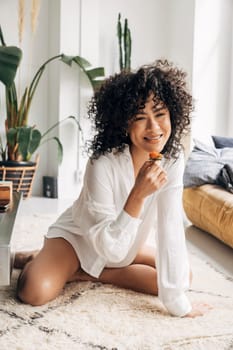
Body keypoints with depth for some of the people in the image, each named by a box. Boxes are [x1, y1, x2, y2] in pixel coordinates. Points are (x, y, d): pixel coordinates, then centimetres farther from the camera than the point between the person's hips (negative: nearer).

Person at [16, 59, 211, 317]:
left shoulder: (173, 160, -21)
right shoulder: (103, 165, -34)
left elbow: (170, 231, -22)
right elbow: (111, 248, -33)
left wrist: (177, 302, -24)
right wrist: (138, 195, -44)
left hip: (123, 242, 6)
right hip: (78, 237, -5)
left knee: (182, 276, -5)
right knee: (34, 291, -28)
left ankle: (88, 273, 1)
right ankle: (38, 260, 9)